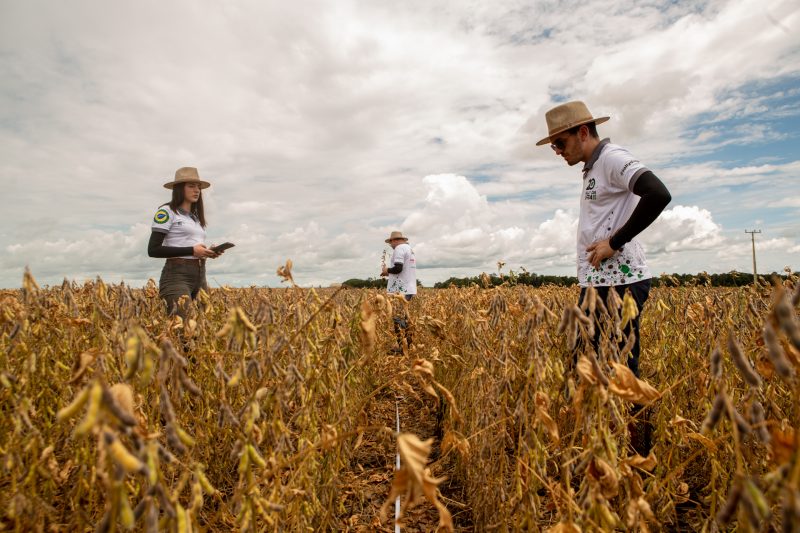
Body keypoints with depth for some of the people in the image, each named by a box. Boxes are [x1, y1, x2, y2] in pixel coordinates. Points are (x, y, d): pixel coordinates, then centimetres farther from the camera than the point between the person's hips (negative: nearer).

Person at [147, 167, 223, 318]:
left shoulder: (196, 216, 20)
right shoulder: (167, 211, -2)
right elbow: (153, 250, -9)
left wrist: (207, 252, 4)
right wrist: (191, 250, -14)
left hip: (200, 275, 7)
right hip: (177, 275, -7)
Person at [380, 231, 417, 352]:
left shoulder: (399, 248, -9)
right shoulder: (409, 249, 22)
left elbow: (398, 268, -20)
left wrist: (387, 270, -2)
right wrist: (390, 273, 19)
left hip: (400, 290, -10)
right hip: (408, 289, 10)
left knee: (398, 317, -8)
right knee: (404, 316, 15)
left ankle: (401, 347, -7)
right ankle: (408, 344, 18)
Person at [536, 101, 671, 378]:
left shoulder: (612, 157, -8)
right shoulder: (592, 168, 20)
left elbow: (659, 195, -23)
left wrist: (615, 242, -17)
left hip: (619, 282, -10)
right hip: (596, 283, 10)